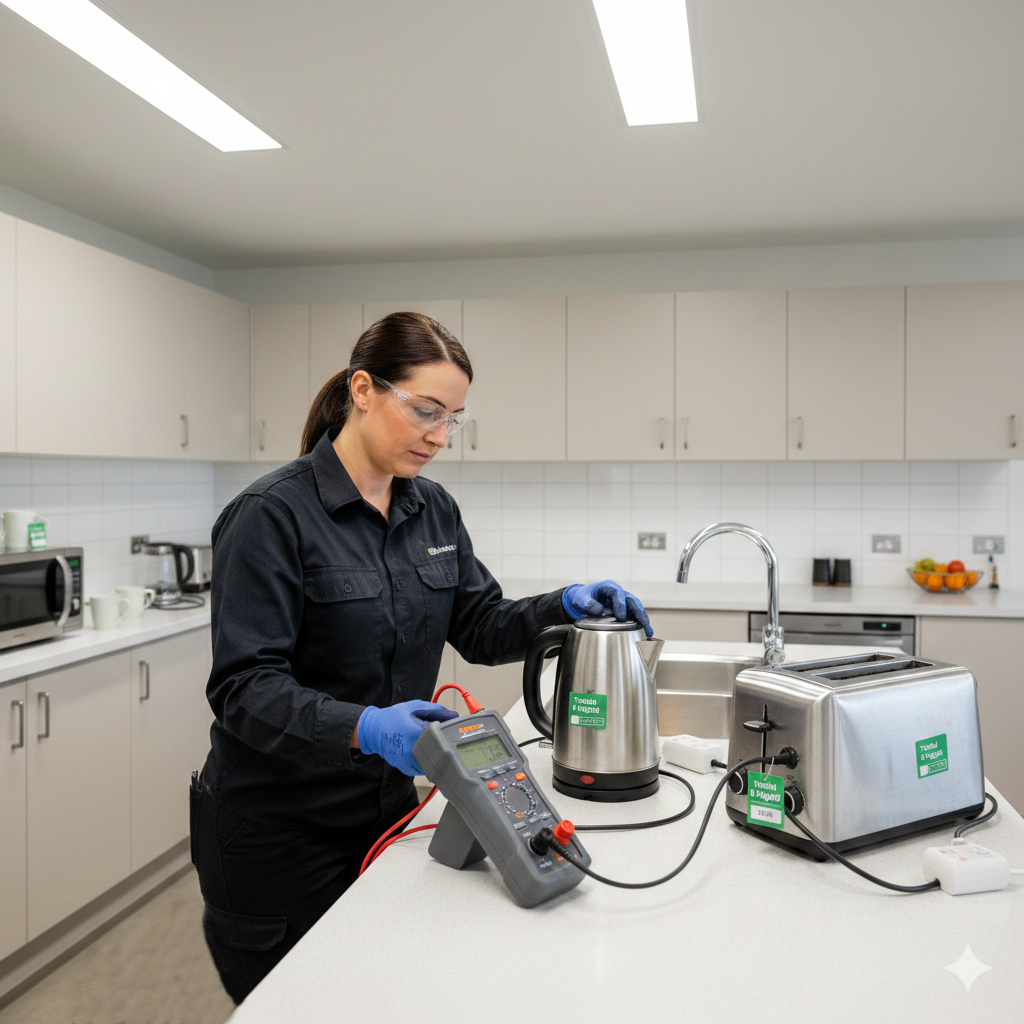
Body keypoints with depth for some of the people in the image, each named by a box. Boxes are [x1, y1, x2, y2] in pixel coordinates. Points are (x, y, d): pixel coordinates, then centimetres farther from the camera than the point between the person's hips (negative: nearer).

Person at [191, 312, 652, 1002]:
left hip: (387, 808, 6)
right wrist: (363, 728, -37)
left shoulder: (435, 511, 3)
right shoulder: (272, 516, -18)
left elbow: (481, 628, 9)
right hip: (282, 830, -5)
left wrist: (563, 607, -9)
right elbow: (244, 687, -22)